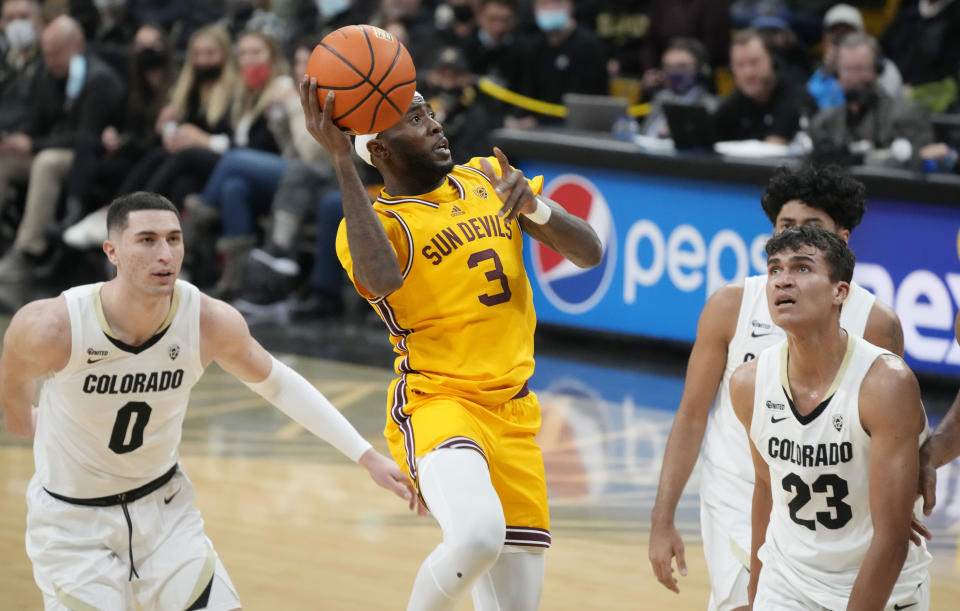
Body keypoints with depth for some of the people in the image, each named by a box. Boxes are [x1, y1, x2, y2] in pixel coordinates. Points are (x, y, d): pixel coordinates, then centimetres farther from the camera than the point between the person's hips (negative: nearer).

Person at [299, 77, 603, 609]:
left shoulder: (487, 179, 12)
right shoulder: (373, 221, -7)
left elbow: (588, 253, 9)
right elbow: (381, 279, -32)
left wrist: (535, 207, -12)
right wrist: (340, 160, -32)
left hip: (513, 412, 6)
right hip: (437, 403, -6)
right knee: (478, 535, -35)